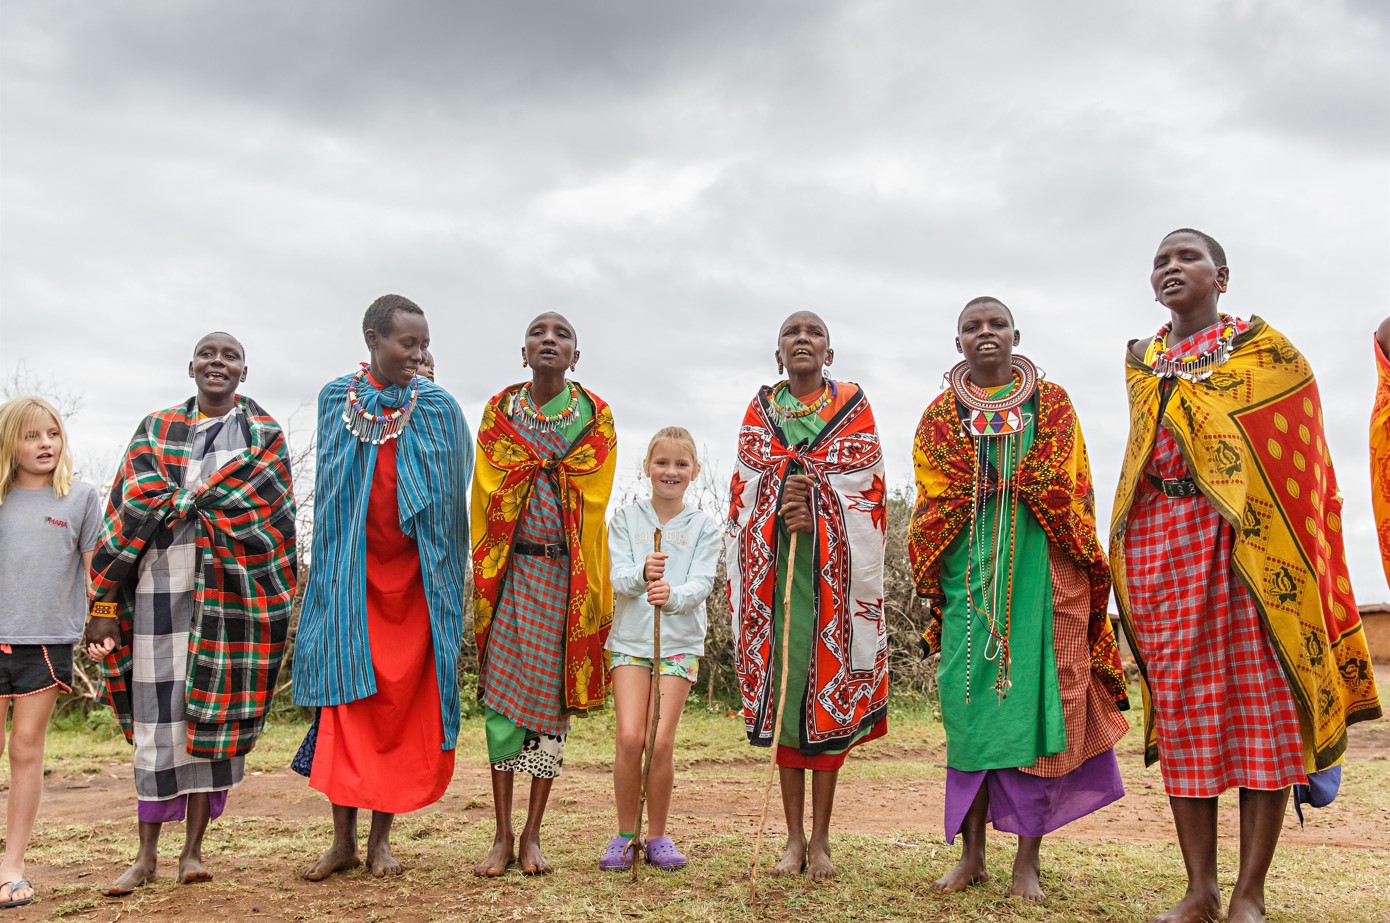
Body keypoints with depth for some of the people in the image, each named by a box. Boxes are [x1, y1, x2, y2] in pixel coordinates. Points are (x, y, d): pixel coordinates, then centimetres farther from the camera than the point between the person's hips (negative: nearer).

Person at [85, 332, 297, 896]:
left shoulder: (263, 433, 9)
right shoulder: (157, 430, 12)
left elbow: (267, 510, -3)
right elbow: (131, 510, 4)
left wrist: (174, 504, -7)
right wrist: (105, 601, -2)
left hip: (232, 591, -1)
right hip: (162, 589, 1)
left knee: (213, 715, 2)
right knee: (156, 715, 2)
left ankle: (193, 849, 12)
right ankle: (147, 853, 12)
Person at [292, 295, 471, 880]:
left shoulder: (438, 409, -1)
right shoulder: (337, 399, 2)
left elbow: (451, 496, 4)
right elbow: (333, 489, 11)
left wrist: (444, 572, 0)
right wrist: (335, 563, 9)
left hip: (414, 578, 0)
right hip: (351, 577, 1)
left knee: (403, 703, 2)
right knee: (347, 698, 0)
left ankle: (381, 837, 13)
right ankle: (343, 838, 10)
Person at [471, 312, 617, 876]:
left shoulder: (595, 416, 5)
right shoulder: (499, 410, 7)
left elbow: (595, 502, 3)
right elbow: (484, 495, 8)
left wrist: (590, 582, -1)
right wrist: (485, 571, 3)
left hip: (567, 571, 0)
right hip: (509, 570, 1)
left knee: (553, 694, 2)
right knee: (502, 691, -2)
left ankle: (531, 836, 12)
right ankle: (503, 836, 7)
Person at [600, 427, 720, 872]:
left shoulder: (704, 527, 4)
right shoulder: (625, 519, 5)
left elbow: (700, 584, -8)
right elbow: (617, 579, -6)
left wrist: (672, 594, -30)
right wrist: (642, 575, -28)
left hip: (680, 642, 0)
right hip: (630, 639, 0)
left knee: (661, 742, -6)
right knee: (629, 738, -10)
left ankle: (657, 835, 13)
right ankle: (626, 835, 9)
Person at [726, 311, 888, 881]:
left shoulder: (853, 407, 6)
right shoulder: (760, 410, 12)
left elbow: (867, 493, 0)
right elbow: (743, 492, 7)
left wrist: (814, 513, -16)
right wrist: (783, 511, -13)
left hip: (833, 567, -1)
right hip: (771, 565, 2)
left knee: (829, 689, -1)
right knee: (780, 688, 2)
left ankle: (820, 838, 7)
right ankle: (794, 836, 11)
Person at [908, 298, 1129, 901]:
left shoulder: (1051, 405, 11)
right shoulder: (940, 415, 14)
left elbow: (1073, 491, 5)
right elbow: (930, 506, 10)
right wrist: (931, 579, -1)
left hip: (1038, 568, -1)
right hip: (968, 570, 1)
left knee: (1033, 698, -5)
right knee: (969, 701, 0)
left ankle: (1027, 858, 3)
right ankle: (972, 853, 9)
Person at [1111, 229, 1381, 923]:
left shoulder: (1263, 348, 6)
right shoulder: (1141, 363, 17)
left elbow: (1298, 451, 2)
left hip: (1247, 537, -3)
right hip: (1159, 539, 3)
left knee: (1262, 700, -5)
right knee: (1180, 705, 1)